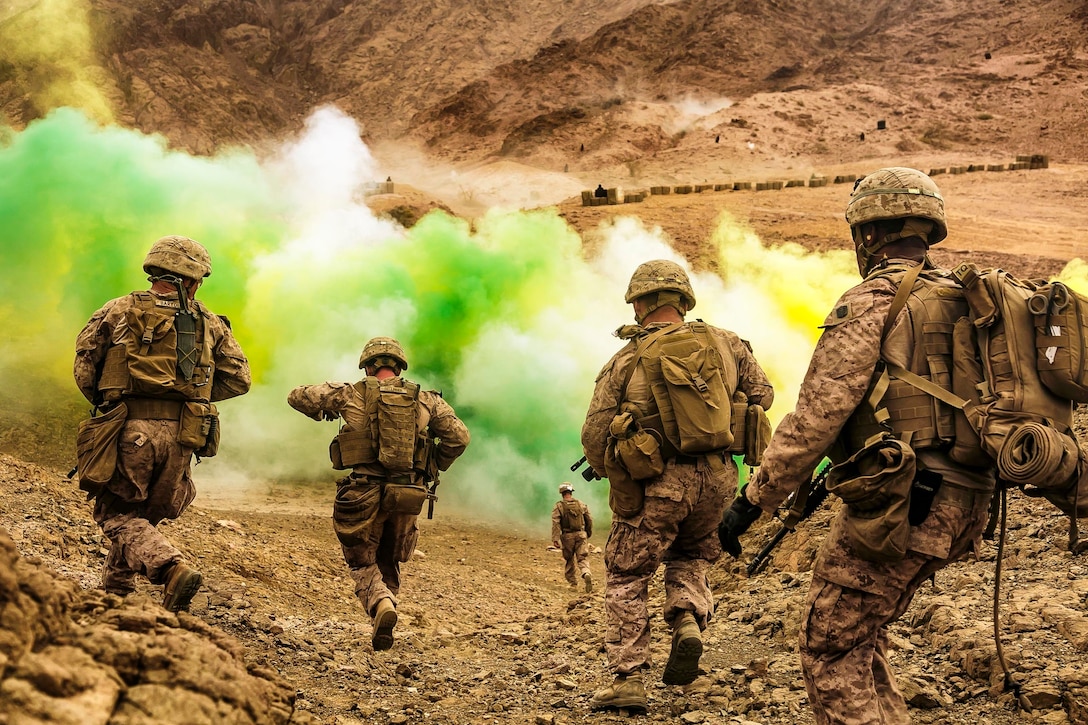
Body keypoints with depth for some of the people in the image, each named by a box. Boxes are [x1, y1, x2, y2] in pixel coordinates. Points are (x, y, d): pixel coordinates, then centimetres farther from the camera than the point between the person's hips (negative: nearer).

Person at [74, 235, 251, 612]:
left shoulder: (119, 311, 5)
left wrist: (106, 403, 20)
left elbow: (84, 368, 3)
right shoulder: (210, 324, 10)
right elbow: (238, 379, 9)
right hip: (180, 435, 3)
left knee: (116, 513, 4)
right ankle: (116, 590, 24)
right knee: (145, 515, 21)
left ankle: (171, 567, -18)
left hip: (130, 428, -3)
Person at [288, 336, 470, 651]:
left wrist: (323, 411, 30)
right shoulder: (425, 400, 8)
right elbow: (459, 436, 3)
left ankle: (381, 604, -14)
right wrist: (435, 468, 18)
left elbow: (297, 396, 10)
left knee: (362, 563, 13)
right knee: (389, 563, 24)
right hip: (408, 495, 2)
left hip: (363, 493, -2)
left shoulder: (351, 394, 3)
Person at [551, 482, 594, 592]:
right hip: (581, 535, 1)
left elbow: (555, 524, -13)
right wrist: (588, 534, 24)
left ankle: (572, 580, 27)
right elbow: (589, 520, 9)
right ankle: (586, 575, -29)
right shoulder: (581, 505, 4)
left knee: (569, 559, 18)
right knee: (583, 559, -2)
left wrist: (555, 539, -15)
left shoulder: (558, 507, -5)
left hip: (567, 537, -1)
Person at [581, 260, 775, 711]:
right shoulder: (727, 344, 3)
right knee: (690, 556, 28)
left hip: (655, 485, -3)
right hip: (716, 479, 3)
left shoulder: (626, 360, -4)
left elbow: (594, 436, -4)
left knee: (626, 578, 10)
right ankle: (688, 620, 2)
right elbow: (762, 395, 15)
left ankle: (628, 681, 5)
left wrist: (612, 473, 14)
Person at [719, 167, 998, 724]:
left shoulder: (871, 302, -9)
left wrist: (754, 499, -10)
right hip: (960, 507, 9)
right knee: (862, 639, 21)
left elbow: (817, 415, -16)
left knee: (831, 651, 1)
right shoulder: (964, 301, 15)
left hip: (896, 505, -9)